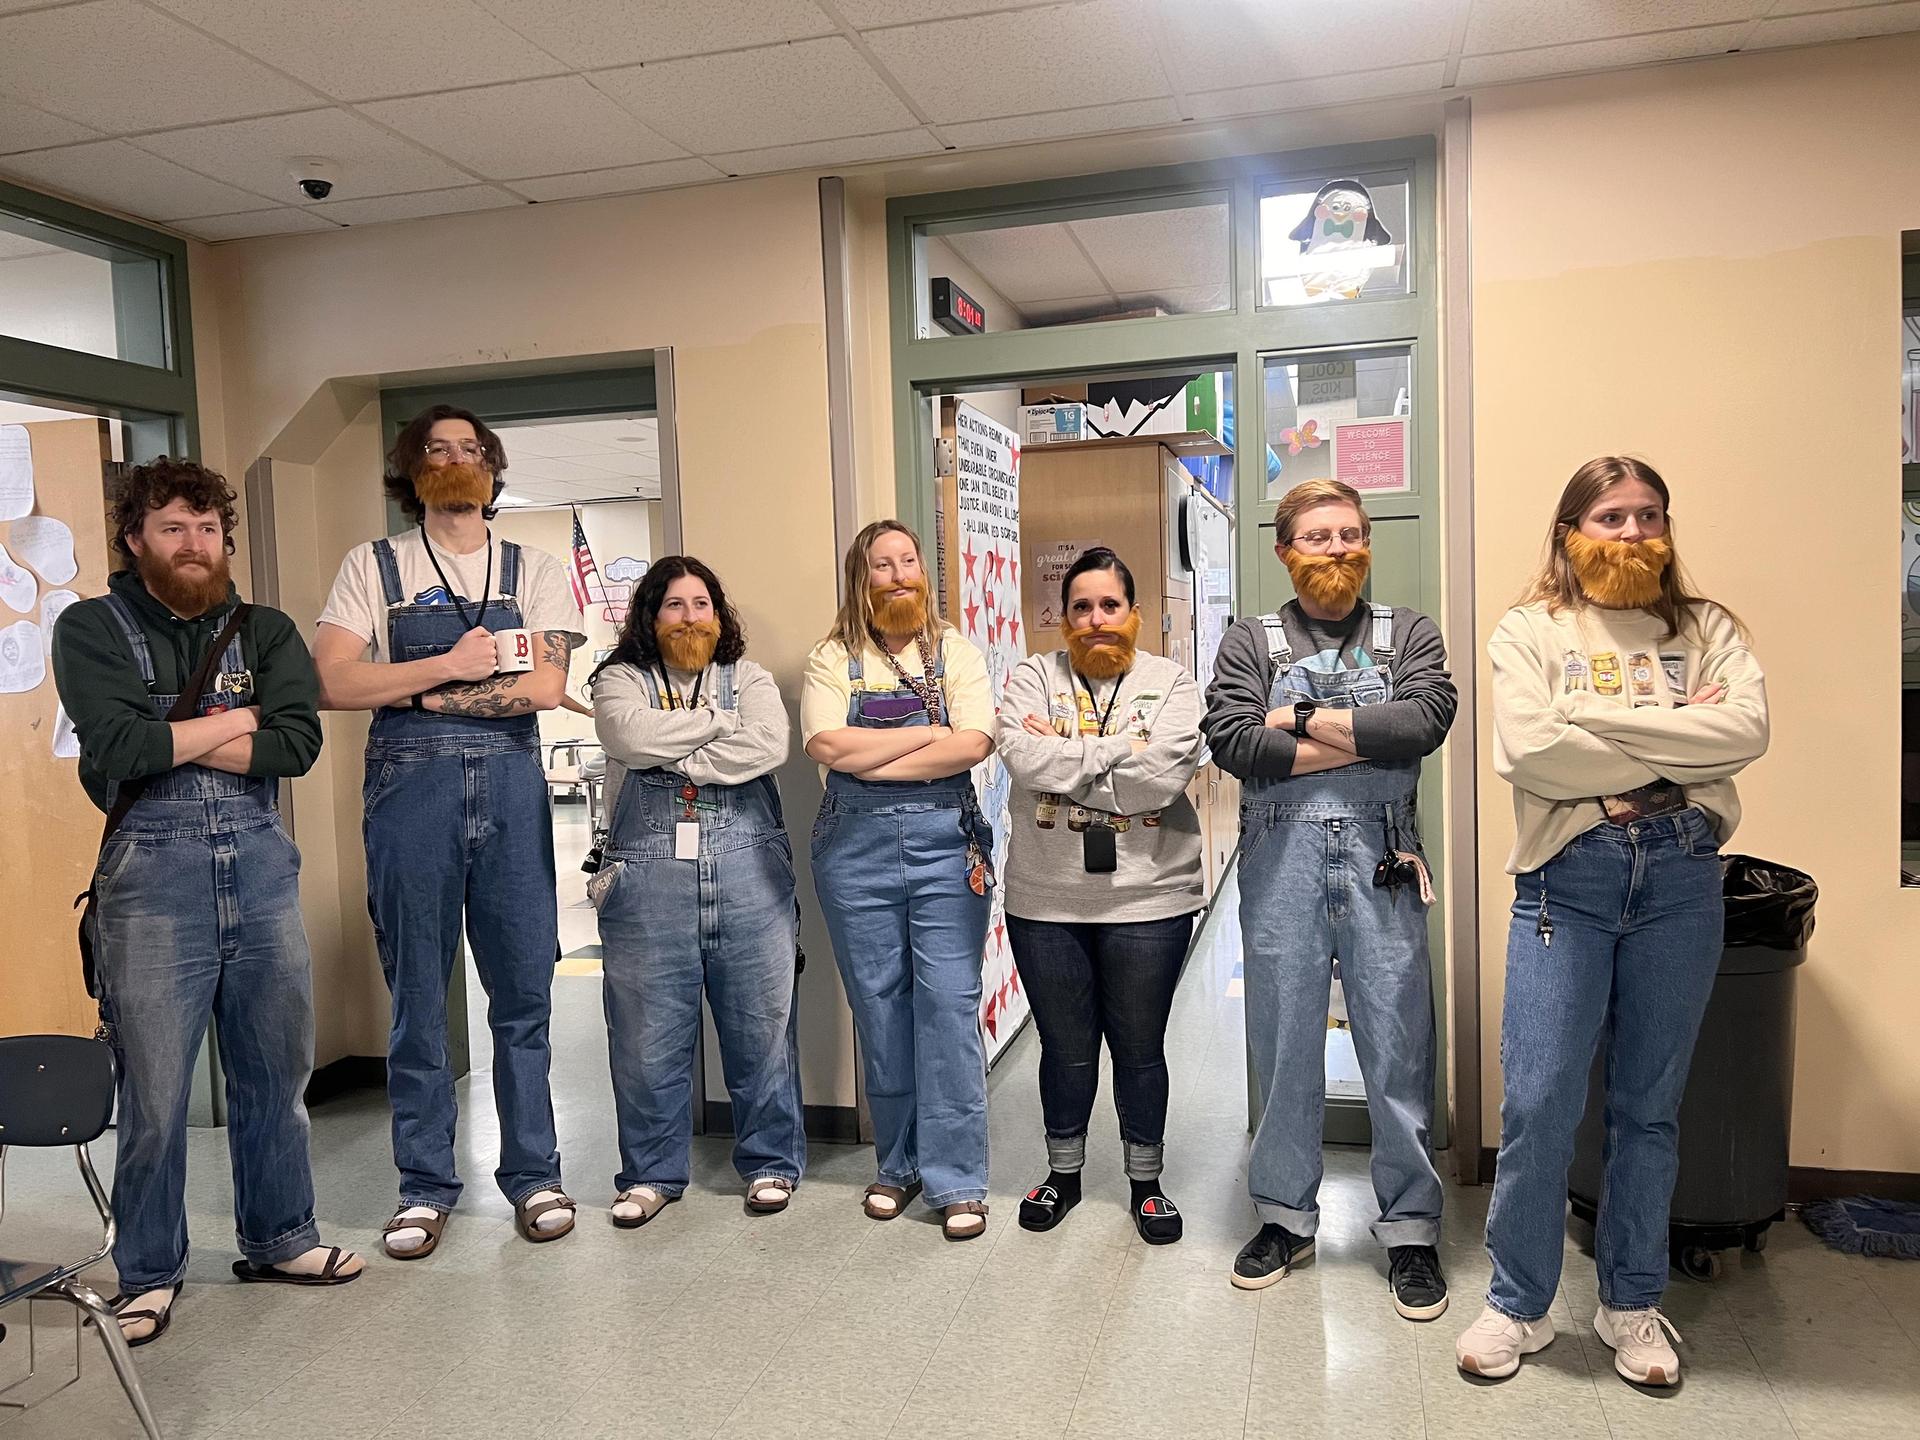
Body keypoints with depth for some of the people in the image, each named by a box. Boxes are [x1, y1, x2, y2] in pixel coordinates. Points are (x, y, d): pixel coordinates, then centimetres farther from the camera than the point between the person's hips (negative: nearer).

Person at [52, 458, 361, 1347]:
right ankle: (149, 1273, 21)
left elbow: (299, 742, -6)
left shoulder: (264, 632, 11)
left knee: (276, 1071, 11)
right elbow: (117, 747, -13)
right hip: (151, 874, -3)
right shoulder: (92, 629, 4)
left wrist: (171, 741, -9)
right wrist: (233, 722, -4)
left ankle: (278, 1239, 29)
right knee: (154, 1090, 2)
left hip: (261, 868, 3)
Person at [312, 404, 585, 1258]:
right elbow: (332, 683, -4)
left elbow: (545, 686, -6)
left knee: (524, 991, 5)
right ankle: (425, 1187, 19)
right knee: (416, 996, 6)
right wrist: (449, 665, -10)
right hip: (409, 787, 0)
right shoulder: (373, 569, 8)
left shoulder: (536, 573, 9)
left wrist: (423, 694, -8)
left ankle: (533, 1175, 19)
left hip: (511, 786, 1)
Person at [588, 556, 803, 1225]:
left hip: (747, 865, 1)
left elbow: (768, 745, -6)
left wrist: (678, 761, -8)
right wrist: (717, 720, -2)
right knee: (648, 1031, 5)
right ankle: (652, 1172, 22)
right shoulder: (620, 680, 11)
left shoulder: (750, 679, 13)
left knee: (761, 1022, 5)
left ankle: (771, 1162, 21)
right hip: (648, 872, 0)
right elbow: (631, 737, -11)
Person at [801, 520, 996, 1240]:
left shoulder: (956, 652, 7)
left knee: (949, 1006, -2)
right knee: (879, 1007, 8)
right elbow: (828, 746, -10)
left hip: (945, 843, 0)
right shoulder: (833, 658, 6)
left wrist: (873, 761, -10)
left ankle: (956, 1179, 8)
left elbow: (975, 743, -8)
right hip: (856, 847, 1)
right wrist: (931, 732, -9)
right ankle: (899, 1163, 24)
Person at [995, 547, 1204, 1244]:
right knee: (1065, 1046, 15)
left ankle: (1146, 1179, 33)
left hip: (1148, 898, -1)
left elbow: (1162, 777, -17)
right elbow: (1024, 760, -16)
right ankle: (1063, 1171, 36)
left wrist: (1064, 758, -14)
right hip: (1045, 899, 1)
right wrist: (1118, 751, -15)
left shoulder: (1170, 682, 0)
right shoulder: (1033, 677, 3)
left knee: (1140, 1048, 12)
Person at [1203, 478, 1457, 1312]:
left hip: (1381, 856, 0)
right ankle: (1286, 1217, 24)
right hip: (1282, 854, 0)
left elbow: (1424, 720, -9)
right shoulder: (1250, 643, 8)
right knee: (1283, 1040, 7)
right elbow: (1233, 743, -8)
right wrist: (1369, 741, -8)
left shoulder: (1409, 634, 11)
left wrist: (1304, 719, -8)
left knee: (1397, 1041, 3)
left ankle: (1410, 1229, 19)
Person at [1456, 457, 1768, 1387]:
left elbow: (1747, 729, -9)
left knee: (1650, 1103, 12)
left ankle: (1631, 1304, 28)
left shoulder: (1705, 628, 10)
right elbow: (1527, 752, -13)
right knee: (1538, 1102, -3)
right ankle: (1518, 1304, 16)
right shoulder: (1530, 630, 4)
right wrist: (1677, 740, -7)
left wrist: (1597, 719, -12)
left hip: (1683, 877, 2)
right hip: (1568, 878, -2)